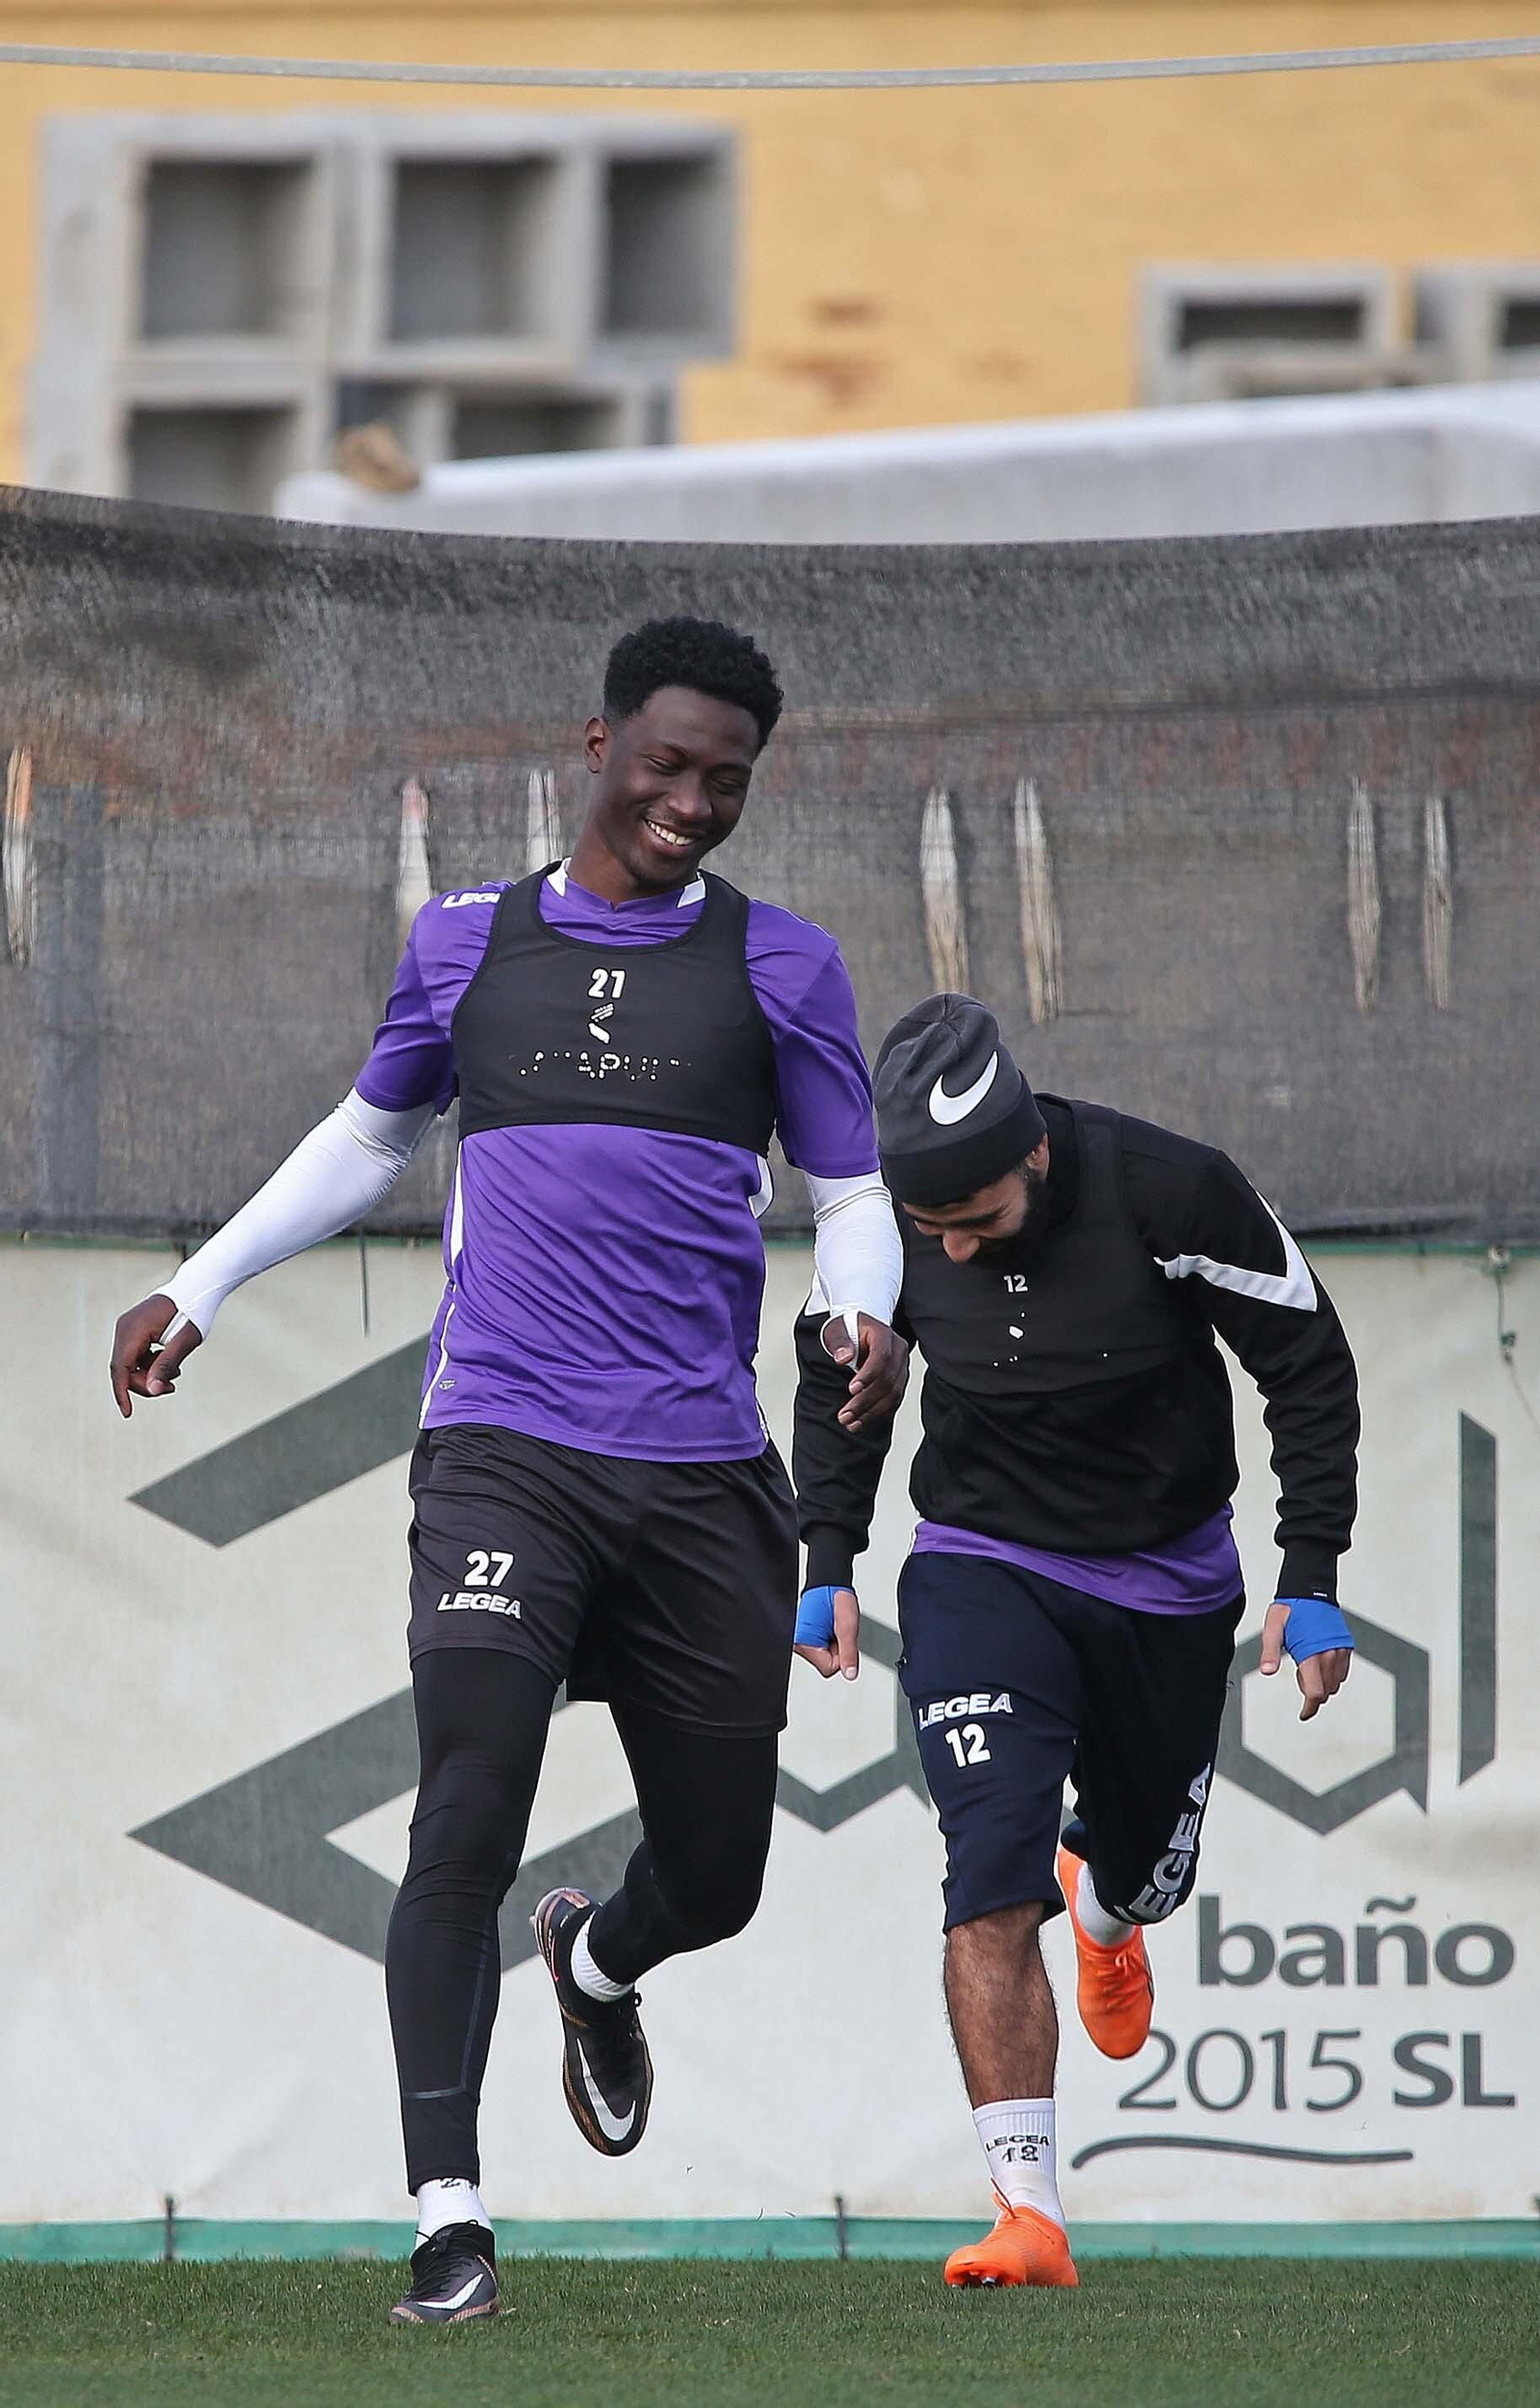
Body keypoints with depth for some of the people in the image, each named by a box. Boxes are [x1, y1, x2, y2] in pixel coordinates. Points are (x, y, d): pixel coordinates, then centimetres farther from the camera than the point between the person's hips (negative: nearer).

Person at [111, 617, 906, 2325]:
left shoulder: (778, 965, 9)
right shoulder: (467, 945, 12)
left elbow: (850, 1191, 12)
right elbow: (370, 1138, 28)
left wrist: (864, 1310, -10)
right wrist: (199, 1288, 25)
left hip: (705, 1472, 1)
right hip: (502, 1454, -1)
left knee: (714, 1877, 8)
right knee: (467, 1814, -19)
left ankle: (596, 1968, 45)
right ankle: (446, 2213, -18)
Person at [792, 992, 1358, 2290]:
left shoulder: (1172, 1196, -25)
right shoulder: (883, 1224, -17)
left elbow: (1310, 1368, -12)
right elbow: (837, 1378, 5)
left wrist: (1313, 1581, -14)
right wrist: (829, 1561, 1)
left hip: (1167, 1584, 0)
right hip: (983, 1572, 0)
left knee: (1145, 1871, 20)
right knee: (994, 1881, -20)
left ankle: (1103, 1909, 59)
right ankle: (1029, 2209, -21)